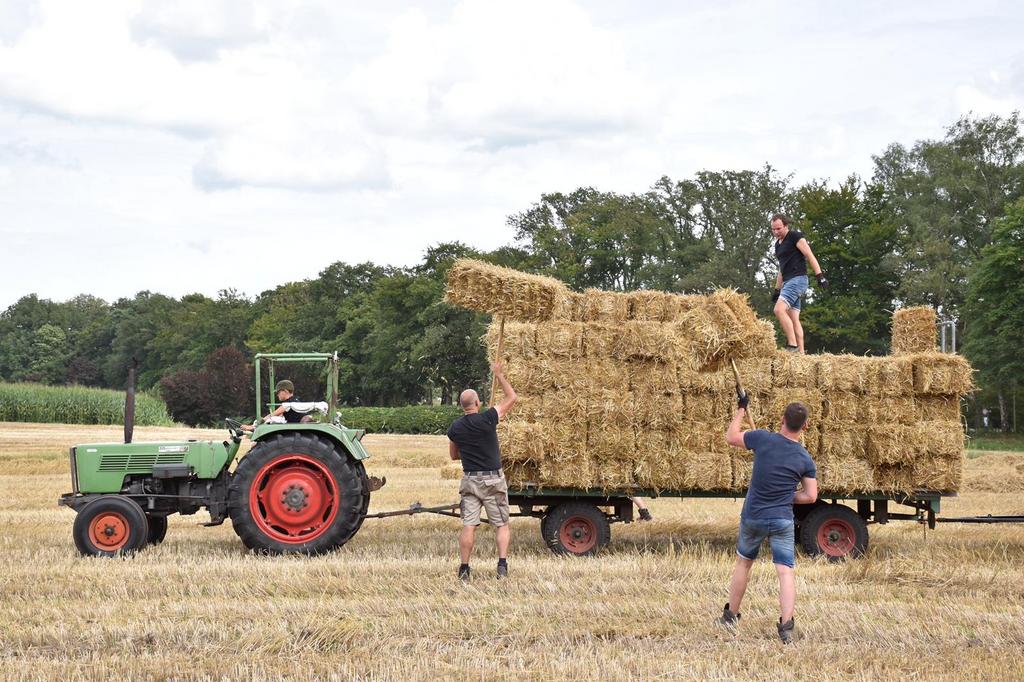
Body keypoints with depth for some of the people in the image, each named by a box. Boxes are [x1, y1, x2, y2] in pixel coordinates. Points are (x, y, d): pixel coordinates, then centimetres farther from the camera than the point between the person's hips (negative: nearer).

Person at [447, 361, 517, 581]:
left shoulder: (455, 428, 0)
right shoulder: (487, 419, -11)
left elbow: (454, 455, 15)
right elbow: (511, 398, 0)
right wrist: (499, 375, 8)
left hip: (470, 480, 3)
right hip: (493, 479, -3)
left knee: (468, 525, 3)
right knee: (502, 524, 6)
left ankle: (464, 569, 2)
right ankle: (502, 564, -6)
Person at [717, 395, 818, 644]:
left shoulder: (763, 439, -10)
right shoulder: (805, 459, -4)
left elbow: (731, 437, 6)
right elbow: (810, 496, -2)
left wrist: (740, 410, 18)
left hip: (753, 518, 1)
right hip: (782, 521, -1)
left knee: (743, 563, 19)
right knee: (786, 572, -3)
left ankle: (731, 616, 30)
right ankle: (786, 626, -16)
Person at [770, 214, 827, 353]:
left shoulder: (795, 236, -5)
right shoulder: (778, 244, 20)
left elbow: (810, 256, -11)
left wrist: (820, 276, -19)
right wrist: (777, 290, 24)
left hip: (797, 279, -9)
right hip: (788, 282, 9)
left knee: (779, 310, -22)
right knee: (794, 319, 2)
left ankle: (792, 345, -23)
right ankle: (800, 352, -1)